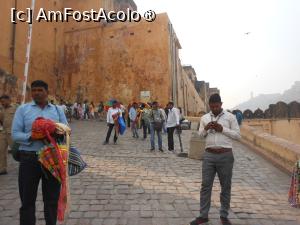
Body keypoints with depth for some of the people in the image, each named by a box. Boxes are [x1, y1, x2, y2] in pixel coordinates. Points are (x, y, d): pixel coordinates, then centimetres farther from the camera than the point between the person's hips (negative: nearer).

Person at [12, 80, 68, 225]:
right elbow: (15, 134, -4)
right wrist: (31, 137, -22)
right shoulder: (23, 109, 3)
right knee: (27, 199, 10)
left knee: (52, 198, 15)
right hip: (29, 159, -1)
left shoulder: (57, 110, 8)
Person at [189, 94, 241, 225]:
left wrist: (222, 129, -14)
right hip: (209, 155, 2)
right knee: (205, 185, 6)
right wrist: (206, 128, -9)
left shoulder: (230, 117, 0)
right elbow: (199, 135, 11)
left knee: (226, 187, 10)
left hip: (225, 156, -2)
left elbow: (237, 135, -2)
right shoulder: (204, 118, 9)